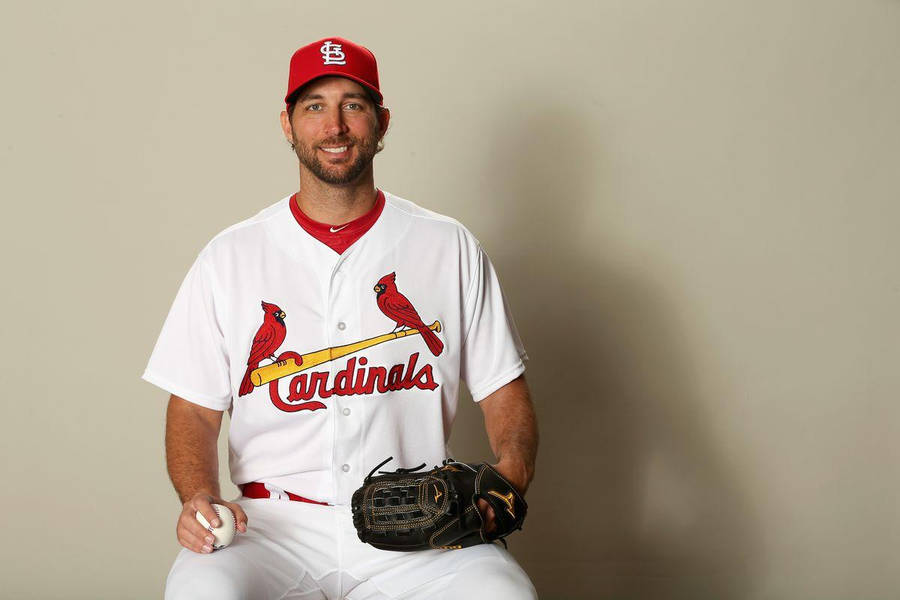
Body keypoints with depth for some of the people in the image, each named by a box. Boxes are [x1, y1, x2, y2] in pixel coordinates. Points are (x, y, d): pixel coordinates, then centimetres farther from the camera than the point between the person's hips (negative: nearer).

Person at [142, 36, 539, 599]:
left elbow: (504, 390, 12)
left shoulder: (449, 248, 9)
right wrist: (200, 499, -11)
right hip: (275, 526, 0)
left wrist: (507, 480, -8)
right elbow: (194, 409, 9)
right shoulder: (231, 258, 9)